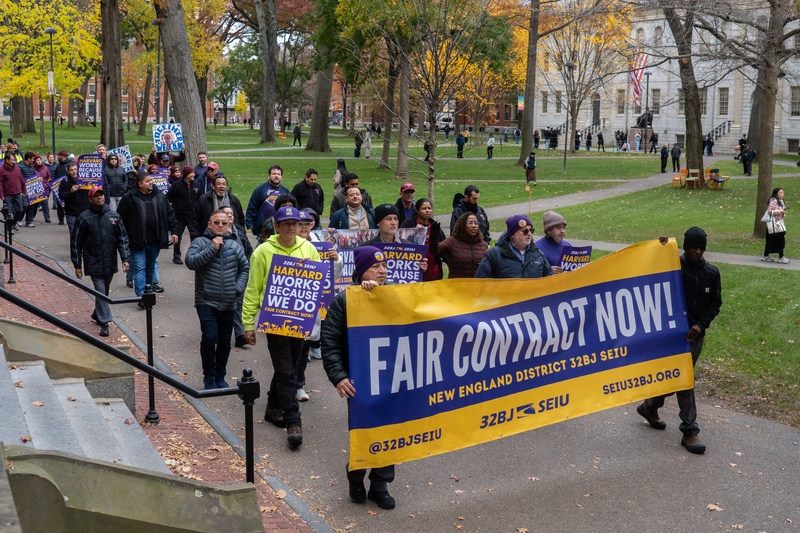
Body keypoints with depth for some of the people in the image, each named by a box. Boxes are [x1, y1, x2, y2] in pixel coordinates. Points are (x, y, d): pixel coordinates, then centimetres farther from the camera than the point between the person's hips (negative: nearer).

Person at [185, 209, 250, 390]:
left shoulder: (234, 245, 8)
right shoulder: (200, 243, -1)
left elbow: (245, 268, 13)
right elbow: (190, 261, -17)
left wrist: (239, 287, -2)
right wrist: (212, 248, -17)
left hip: (228, 303, 4)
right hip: (206, 302, -3)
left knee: (225, 341, 10)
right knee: (209, 337, -13)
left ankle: (220, 376, 26)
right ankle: (209, 377, 5)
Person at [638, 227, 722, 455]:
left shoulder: (711, 273, 4)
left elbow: (715, 303, 6)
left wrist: (701, 325, -7)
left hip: (696, 333, 5)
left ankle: (651, 406, 39)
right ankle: (689, 432, -3)